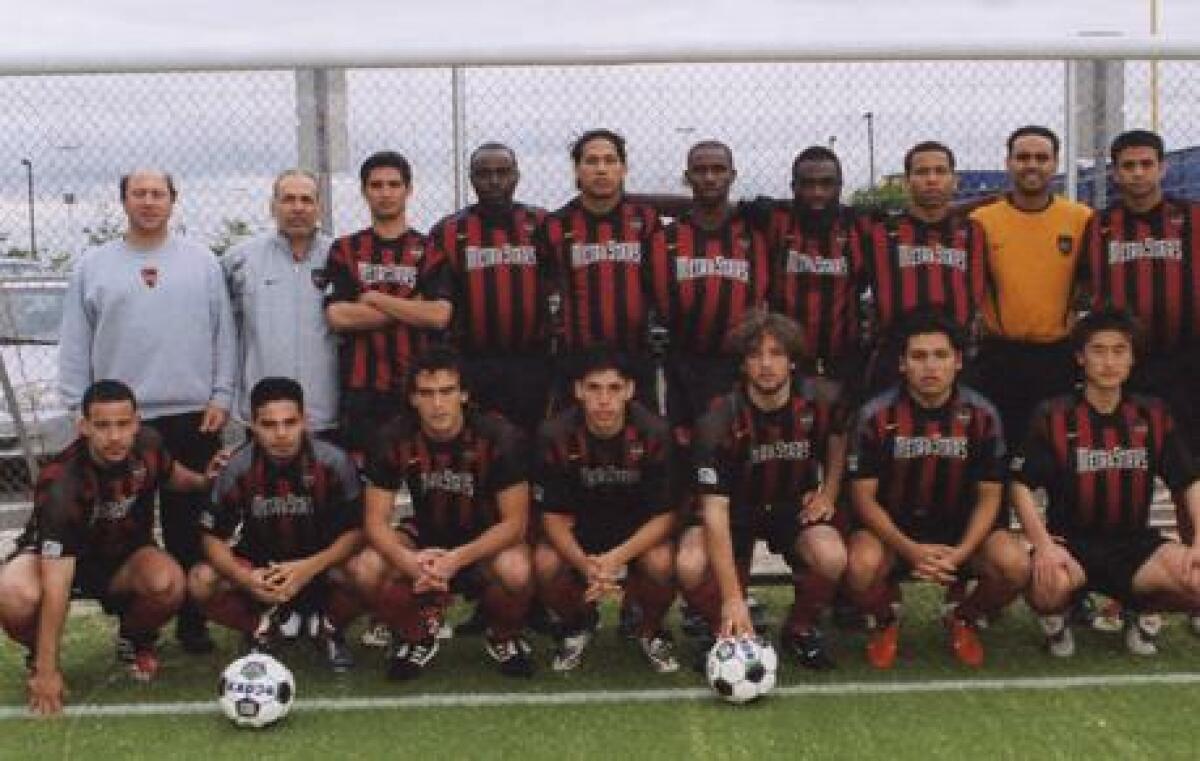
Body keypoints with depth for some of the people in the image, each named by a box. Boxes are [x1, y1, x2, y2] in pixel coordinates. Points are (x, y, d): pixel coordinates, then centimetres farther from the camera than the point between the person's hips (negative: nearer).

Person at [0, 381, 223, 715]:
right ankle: (40, 659, -1)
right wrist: (47, 673, -35)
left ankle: (135, 640, 4)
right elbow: (56, 586, -36)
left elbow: (169, 473, 11)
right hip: (55, 558, -3)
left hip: (125, 555, 3)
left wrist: (204, 480, -12)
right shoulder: (60, 484, -33)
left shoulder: (148, 444, -18)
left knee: (169, 583, -32)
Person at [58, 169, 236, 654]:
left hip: (193, 417, 0)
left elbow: (224, 335, 7)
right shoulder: (93, 267, 8)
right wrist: (79, 408, 1)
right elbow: (75, 346, 8)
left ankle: (192, 620, 14)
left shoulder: (203, 263, 8)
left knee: (189, 526, 4)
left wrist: (221, 397, -1)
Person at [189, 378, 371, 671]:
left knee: (365, 576, -33)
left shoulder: (333, 462, -19)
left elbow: (355, 531, -15)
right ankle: (262, 628, 7)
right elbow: (214, 538, -10)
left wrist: (309, 568, -31)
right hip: (258, 567, 2)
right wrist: (245, 579, -30)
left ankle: (330, 628, 3)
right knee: (201, 583, -25)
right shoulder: (239, 469, -15)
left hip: (321, 562, -1)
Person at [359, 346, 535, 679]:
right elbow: (376, 521, -13)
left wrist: (457, 559, -33)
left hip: (487, 541, -2)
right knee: (372, 569, -29)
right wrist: (410, 562, -35)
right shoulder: (393, 440, -14)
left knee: (516, 572, -36)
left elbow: (514, 521, -18)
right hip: (425, 539, 2)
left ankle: (504, 637, 1)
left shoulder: (500, 438, -20)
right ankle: (416, 635, 5)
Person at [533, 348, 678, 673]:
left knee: (662, 564, -33)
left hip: (639, 531, -1)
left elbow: (664, 515, -16)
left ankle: (651, 629, 3)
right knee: (545, 565, -29)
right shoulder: (556, 435, -18)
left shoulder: (654, 433, -20)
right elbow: (554, 515, -13)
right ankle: (578, 624, 6)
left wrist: (616, 558, -33)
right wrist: (585, 565, -33)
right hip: (579, 532, 1)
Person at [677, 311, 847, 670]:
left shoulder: (817, 404, -15)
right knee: (690, 567, -32)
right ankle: (727, 633, 1)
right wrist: (732, 597, -36)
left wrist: (829, 493, -1)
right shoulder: (719, 421, -25)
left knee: (831, 558, -31)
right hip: (736, 508, -2)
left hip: (795, 505, 2)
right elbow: (715, 509, -29)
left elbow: (838, 436, 13)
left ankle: (801, 629, 2)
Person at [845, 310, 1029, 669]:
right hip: (892, 526, -2)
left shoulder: (982, 416, -7)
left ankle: (964, 619, 9)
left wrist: (961, 553, -21)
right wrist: (910, 550, -24)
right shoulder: (877, 416, -12)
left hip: (961, 526, 2)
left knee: (1015, 566, -26)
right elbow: (864, 497, -10)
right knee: (862, 567, -34)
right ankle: (883, 622, 4)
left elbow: (988, 497, -3)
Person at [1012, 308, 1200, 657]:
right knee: (1048, 588, -36)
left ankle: (1141, 610, 11)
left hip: (1136, 543, 3)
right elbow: (1021, 486, -8)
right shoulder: (1054, 416, -6)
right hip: (1071, 542, -3)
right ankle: (1056, 618, 4)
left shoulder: (1153, 415, 3)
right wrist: (1044, 546, -23)